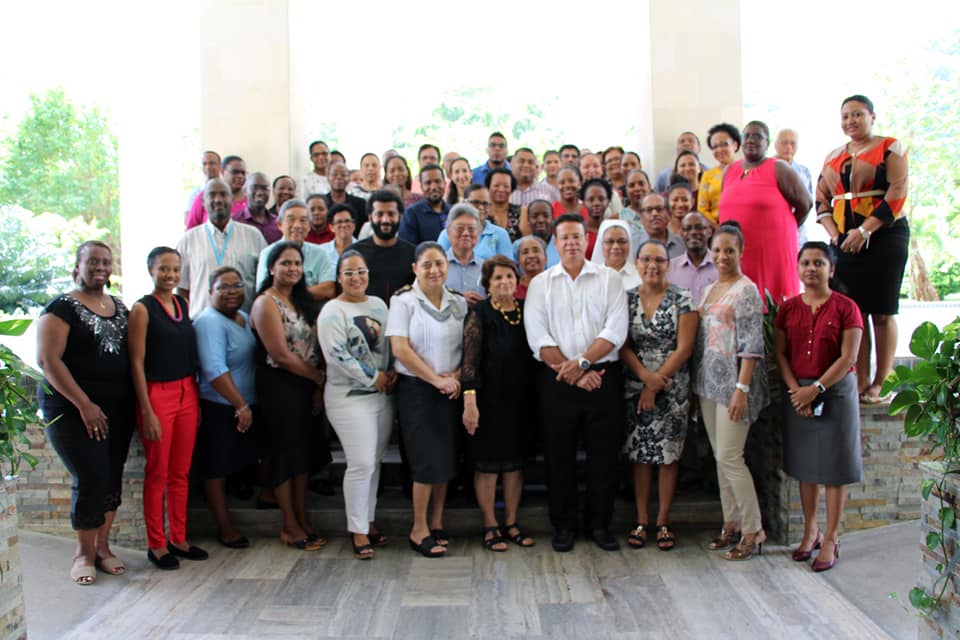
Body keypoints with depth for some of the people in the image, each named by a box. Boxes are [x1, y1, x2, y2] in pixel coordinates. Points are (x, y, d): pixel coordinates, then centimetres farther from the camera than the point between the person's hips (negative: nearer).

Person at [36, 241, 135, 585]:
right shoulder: (62, 307, -7)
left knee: (112, 477, 8)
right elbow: (47, 359, -14)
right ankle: (84, 552, 12)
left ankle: (102, 546, 22)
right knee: (91, 479, -6)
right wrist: (84, 405, -17)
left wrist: (135, 399, 5)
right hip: (74, 410, -6)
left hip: (117, 408, 6)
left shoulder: (120, 307, 12)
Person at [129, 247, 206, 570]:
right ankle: (156, 545, 15)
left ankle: (178, 539, 23)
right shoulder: (142, 309, -8)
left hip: (187, 392, 6)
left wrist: (196, 398, 10)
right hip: (157, 394, -6)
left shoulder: (183, 303, 10)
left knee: (181, 473, 12)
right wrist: (147, 411, -14)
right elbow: (137, 362, -10)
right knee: (157, 474, 4)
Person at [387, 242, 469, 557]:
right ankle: (419, 530, 9)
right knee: (427, 459, -5)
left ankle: (436, 523, 21)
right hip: (416, 389, -4)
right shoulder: (404, 301, -5)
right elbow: (400, 349, -12)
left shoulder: (458, 302, 8)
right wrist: (436, 379, -13)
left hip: (450, 390, 4)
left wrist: (457, 376, -9)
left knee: (446, 458, 7)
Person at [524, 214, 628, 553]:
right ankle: (563, 526, 21)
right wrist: (572, 374, -11)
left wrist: (581, 362, -15)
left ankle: (600, 525, 21)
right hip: (556, 381, 0)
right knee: (559, 456, 6)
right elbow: (538, 338, -3)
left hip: (603, 376, 0)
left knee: (604, 454, 5)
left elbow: (616, 330, -5)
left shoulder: (609, 279, 6)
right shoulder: (540, 284, 6)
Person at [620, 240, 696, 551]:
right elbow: (622, 346, 1)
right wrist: (645, 375, -15)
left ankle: (663, 521, 15)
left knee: (668, 454, 3)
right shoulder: (626, 298, 4)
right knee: (639, 454, 6)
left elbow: (684, 348, -8)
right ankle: (641, 520, 16)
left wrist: (656, 384, -11)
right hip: (635, 387, 2)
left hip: (672, 389, -2)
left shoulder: (682, 299, -3)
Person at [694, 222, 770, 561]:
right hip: (708, 381, 8)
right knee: (720, 456, 11)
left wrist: (742, 388, -21)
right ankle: (731, 524, 21)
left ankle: (753, 530, 5)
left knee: (729, 457, -7)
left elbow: (752, 344, -15)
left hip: (733, 380, -8)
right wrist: (699, 382, 12)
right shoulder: (709, 289, 15)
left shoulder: (746, 289, -9)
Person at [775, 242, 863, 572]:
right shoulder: (789, 308, 6)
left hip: (836, 390, -3)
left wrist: (816, 389, -16)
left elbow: (848, 357, -10)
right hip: (797, 392, 4)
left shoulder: (845, 307, -5)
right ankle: (810, 530, 24)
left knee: (834, 465, 2)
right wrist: (795, 389, -11)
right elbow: (780, 353, 3)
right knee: (805, 463, 10)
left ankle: (831, 539, 11)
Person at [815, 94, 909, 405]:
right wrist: (834, 234, -3)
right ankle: (860, 383, 6)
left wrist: (865, 230, -16)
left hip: (884, 236, -4)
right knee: (854, 311, 2)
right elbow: (822, 199, 13)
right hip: (846, 241, 4)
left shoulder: (890, 148, 2)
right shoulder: (833, 157, 17)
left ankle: (880, 385, 2)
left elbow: (898, 193, -9)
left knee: (882, 312, -4)